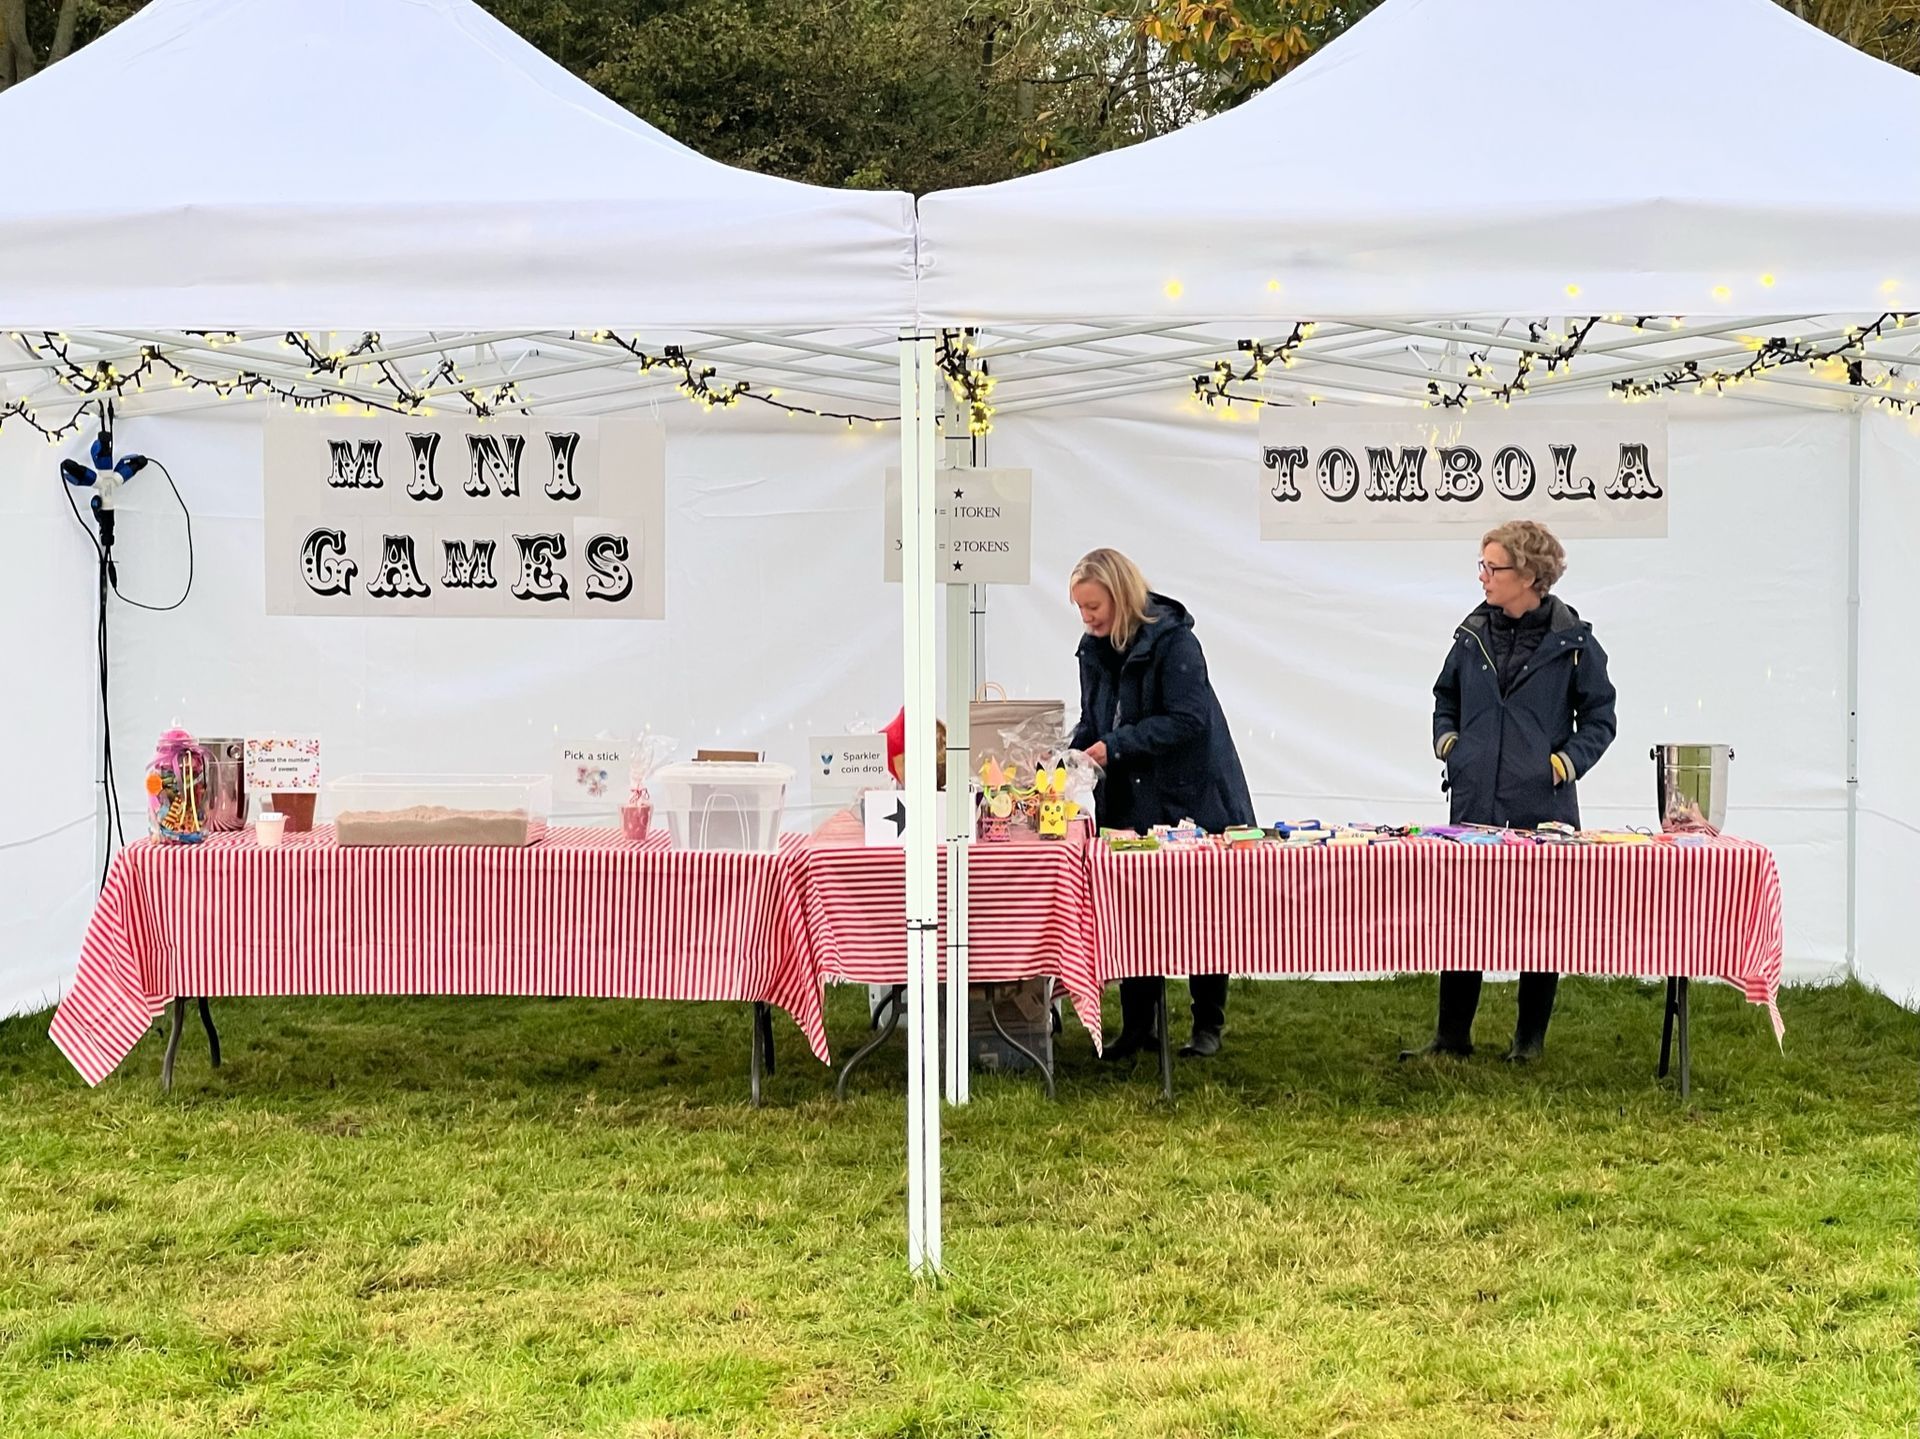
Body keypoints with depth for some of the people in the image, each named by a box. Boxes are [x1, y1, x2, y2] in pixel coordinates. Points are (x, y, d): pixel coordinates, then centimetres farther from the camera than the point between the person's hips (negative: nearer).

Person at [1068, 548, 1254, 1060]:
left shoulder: (1172, 641, -16)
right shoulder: (1094, 650, 6)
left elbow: (1186, 719, -21)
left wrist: (1116, 745, -23)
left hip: (1192, 797, -6)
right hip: (1129, 802, 6)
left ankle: (1208, 1025, 15)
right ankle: (1136, 1026, 10)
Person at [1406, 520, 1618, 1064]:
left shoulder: (1573, 641, -3)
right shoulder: (1473, 635, 7)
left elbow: (1599, 717, 4)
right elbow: (1445, 700, 23)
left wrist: (1566, 763, -8)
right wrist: (1447, 743, 7)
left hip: (1543, 806, -3)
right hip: (1474, 804, 3)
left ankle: (1530, 1037, 19)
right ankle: (1452, 1034, 13)